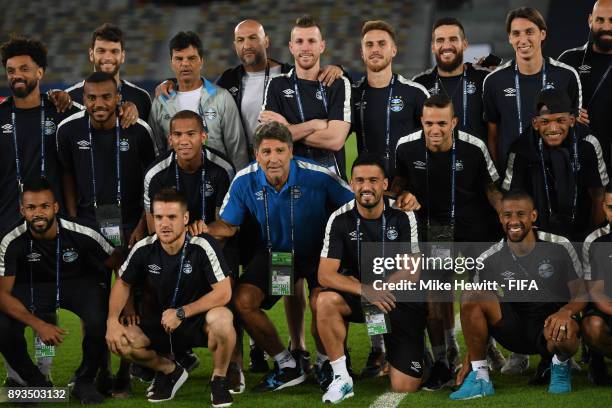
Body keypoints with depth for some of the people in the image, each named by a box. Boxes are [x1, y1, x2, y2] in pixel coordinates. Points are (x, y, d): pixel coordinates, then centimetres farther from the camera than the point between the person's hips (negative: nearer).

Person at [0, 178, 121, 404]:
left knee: (100, 322, -33)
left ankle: (85, 382, -3)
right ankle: (36, 383, 2)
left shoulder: (82, 235, -25)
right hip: (33, 287, 1)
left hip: (79, 283, -1)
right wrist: (38, 324, -33)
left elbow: (119, 265, -10)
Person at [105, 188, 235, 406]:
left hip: (199, 323, -3)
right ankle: (169, 370, 10)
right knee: (120, 342, -22)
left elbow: (223, 292, -20)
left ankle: (219, 378, -6)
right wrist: (112, 320, -8)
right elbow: (123, 283, 8)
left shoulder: (203, 246, -19)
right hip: (157, 326, 4)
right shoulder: (145, 248, -8)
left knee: (221, 318, -37)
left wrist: (181, 313, -23)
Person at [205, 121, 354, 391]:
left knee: (320, 303, -29)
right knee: (242, 301, -13)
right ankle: (287, 366, 6)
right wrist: (204, 229, -25)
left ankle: (325, 364, 4)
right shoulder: (245, 181, -15)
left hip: (318, 251, -4)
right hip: (274, 252, 4)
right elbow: (228, 226, -4)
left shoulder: (318, 177, -24)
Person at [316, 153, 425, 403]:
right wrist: (364, 290, -32)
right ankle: (342, 379, -19)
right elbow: (325, 275, -16)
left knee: (404, 389, -8)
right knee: (326, 301, -34)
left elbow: (412, 271, -12)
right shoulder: (340, 219, -10)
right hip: (359, 297, 1)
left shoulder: (403, 216, -12)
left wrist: (375, 286, -23)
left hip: (402, 300, -1)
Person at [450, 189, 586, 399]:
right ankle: (479, 377, -15)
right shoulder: (488, 261, -1)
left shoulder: (560, 248, -5)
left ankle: (561, 364, -2)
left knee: (565, 332, -41)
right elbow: (476, 311, 5)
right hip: (513, 328, 3)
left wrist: (566, 312, -26)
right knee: (469, 296, -23)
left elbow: (580, 295, -2)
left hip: (549, 323, -3)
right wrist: (469, 359, -5)